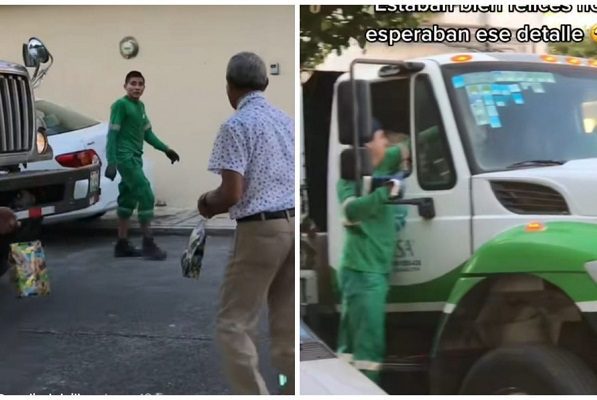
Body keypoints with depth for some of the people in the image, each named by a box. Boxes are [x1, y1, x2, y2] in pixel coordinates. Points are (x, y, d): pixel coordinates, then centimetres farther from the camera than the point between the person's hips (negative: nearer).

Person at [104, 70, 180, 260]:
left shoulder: (140, 106, 14)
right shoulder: (120, 105, -11)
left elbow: (147, 133, 21)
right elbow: (112, 135, -14)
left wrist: (166, 149, 15)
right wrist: (111, 163, -20)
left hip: (135, 158, 9)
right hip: (125, 157, -9)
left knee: (128, 200, 11)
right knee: (146, 195, -11)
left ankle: (122, 245, 18)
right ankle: (148, 244, -5)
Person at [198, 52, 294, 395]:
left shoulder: (236, 125, -10)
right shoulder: (286, 121, 13)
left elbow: (232, 193, -17)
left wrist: (208, 204, 4)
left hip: (261, 229, -7)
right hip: (294, 224, 7)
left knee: (234, 324, 3)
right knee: (287, 327, 13)